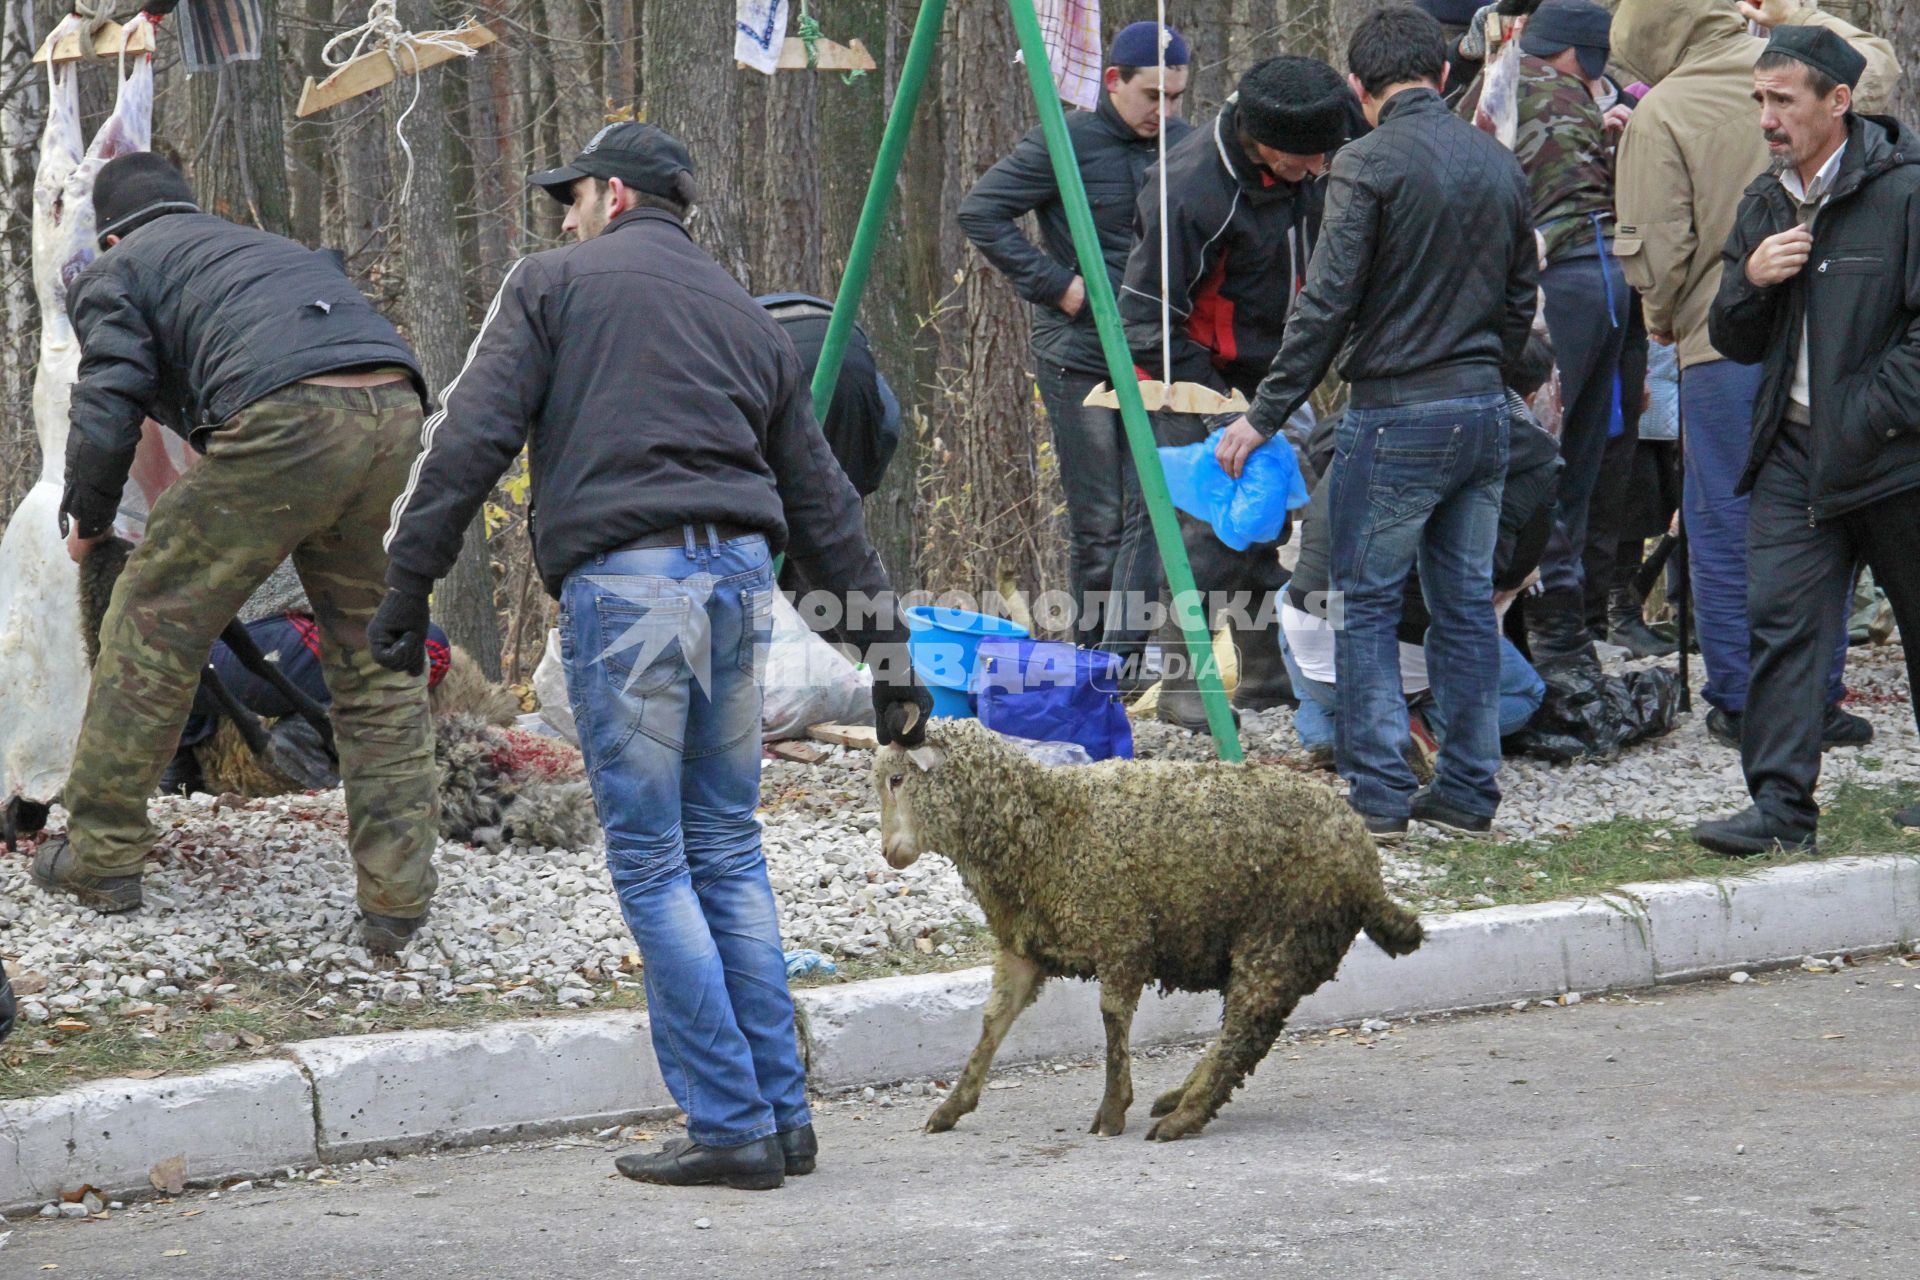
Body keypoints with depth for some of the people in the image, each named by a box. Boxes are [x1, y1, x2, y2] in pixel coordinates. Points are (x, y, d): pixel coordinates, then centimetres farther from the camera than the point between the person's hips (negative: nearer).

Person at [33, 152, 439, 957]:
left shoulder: (118, 271, 19)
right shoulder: (274, 249, 40)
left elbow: (106, 411, 6)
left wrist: (87, 523, 22)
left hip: (285, 423, -6)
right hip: (396, 409, 6)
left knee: (155, 627, 10)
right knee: (375, 661, 16)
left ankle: (102, 855, 18)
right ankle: (398, 898, 13)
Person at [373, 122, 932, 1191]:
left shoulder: (556, 284, 8)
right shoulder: (749, 319, 23)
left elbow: (472, 442, -3)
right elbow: (821, 501, 23)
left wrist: (407, 589, 0)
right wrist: (887, 645, 25)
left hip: (625, 580, -5)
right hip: (743, 576, 5)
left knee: (652, 864, -1)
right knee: (730, 853, 13)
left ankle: (731, 1125, -3)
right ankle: (784, 1115, 12)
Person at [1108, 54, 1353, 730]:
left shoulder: (1310, 168, -6)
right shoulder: (1190, 187, -27)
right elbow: (1148, 319, -22)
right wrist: (1219, 402, -24)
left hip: (1266, 374, 7)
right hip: (1193, 373, -7)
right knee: (1204, 523, -12)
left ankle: (1269, 673, 20)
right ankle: (1181, 682, -5)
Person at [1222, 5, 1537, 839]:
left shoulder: (1370, 164, -11)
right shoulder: (1499, 164, 10)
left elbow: (1327, 306, -15)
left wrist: (1265, 417, -10)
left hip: (1397, 414, -6)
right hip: (1484, 410, 6)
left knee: (1366, 604, 1)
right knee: (1467, 605, 11)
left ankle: (1378, 795, -3)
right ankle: (1468, 793, 13)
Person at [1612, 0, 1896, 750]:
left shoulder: (1660, 114, -10)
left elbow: (1654, 251, -10)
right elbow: (1879, 69, 26)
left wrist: (1663, 320, 9)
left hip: (1724, 349, -4)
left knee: (1724, 532, 7)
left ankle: (1739, 704, 11)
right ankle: (1816, 699, 16)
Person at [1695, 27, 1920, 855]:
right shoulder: (1765, 204, 11)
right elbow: (1735, 343, 15)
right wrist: (1750, 281, -6)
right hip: (1795, 452, 5)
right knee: (1780, 618, -6)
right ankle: (1781, 807, -8)